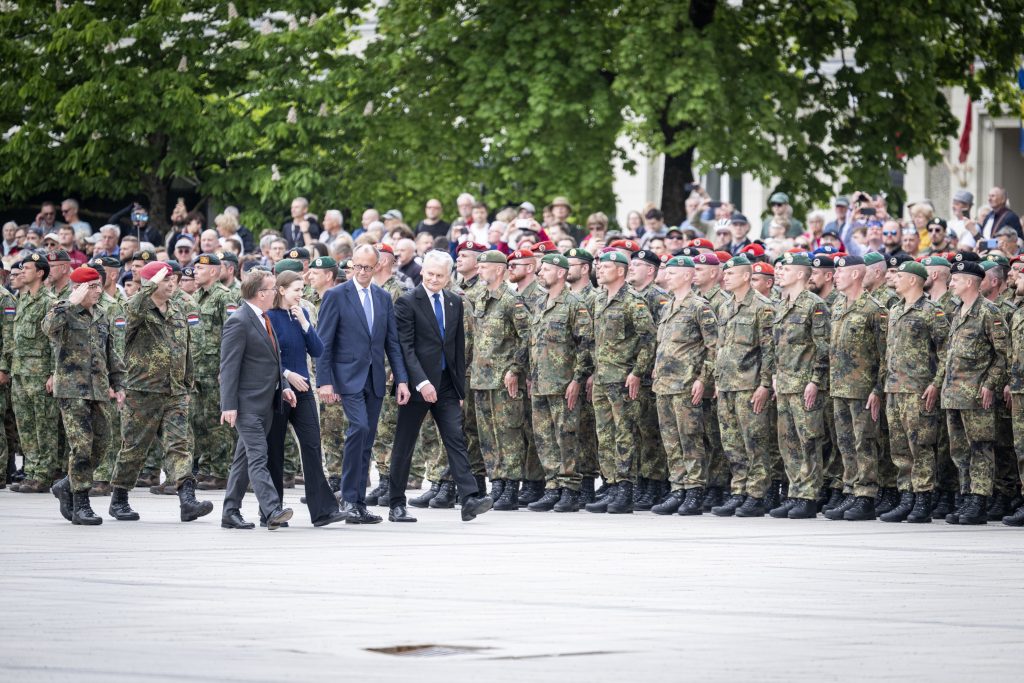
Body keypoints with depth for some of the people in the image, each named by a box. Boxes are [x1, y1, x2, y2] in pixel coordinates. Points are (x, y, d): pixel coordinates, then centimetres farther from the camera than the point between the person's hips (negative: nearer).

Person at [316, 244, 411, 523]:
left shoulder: (383, 298, 12)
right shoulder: (335, 296, -3)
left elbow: (392, 342, 13)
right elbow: (324, 343, -5)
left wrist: (402, 379, 4)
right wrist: (325, 382, -13)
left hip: (375, 379, 5)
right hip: (348, 377, -5)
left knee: (366, 442, 6)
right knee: (359, 427, -22)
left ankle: (359, 504, 10)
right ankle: (349, 498, -16)